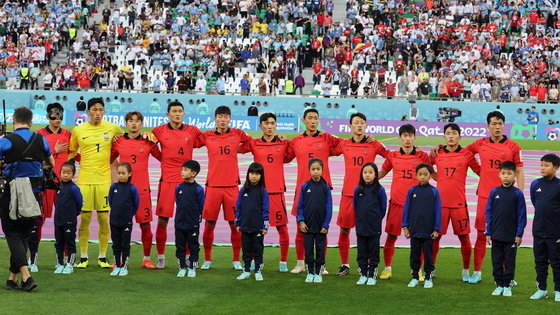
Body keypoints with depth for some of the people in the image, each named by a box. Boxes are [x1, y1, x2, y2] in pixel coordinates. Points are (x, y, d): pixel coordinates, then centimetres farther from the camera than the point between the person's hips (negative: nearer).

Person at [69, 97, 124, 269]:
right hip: (84, 179, 0)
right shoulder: (78, 130, 4)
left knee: (104, 218, 1)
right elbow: (71, 152, 17)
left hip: (104, 179, 0)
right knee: (84, 218, 1)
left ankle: (103, 257, 12)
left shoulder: (112, 128, 3)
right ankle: (83, 257, 11)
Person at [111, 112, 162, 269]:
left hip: (142, 189, 0)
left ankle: (147, 259, 15)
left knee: (145, 225, 2)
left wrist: (154, 142, -1)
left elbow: (162, 158, 10)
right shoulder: (119, 141, 6)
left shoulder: (148, 141, 4)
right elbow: (108, 160, 16)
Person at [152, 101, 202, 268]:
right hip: (167, 180, -1)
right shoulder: (159, 131, 3)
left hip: (186, 181, 1)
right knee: (162, 220, -1)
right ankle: (161, 257, 9)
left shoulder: (192, 131, 5)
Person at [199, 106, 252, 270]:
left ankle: (236, 260, 14)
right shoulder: (207, 136, 4)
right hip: (213, 186, 0)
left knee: (235, 224, 2)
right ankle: (207, 260, 16)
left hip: (232, 186, 0)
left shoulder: (237, 134, 6)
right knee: (209, 224, 4)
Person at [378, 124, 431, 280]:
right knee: (391, 237, 3)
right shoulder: (393, 156, 6)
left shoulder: (422, 156, 4)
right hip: (396, 203, 1)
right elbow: (381, 173, 19)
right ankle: (387, 268, 16)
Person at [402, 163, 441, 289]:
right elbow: (406, 209, 6)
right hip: (414, 230, 2)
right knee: (414, 254, 10)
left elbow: (437, 211, -2)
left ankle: (428, 278, 15)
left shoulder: (434, 191, -4)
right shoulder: (412, 191, 1)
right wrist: (405, 227, 2)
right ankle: (415, 277, 19)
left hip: (428, 231, -2)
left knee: (428, 254, 6)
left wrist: (436, 229, -4)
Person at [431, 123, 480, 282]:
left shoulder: (467, 154, 1)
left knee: (464, 237, 3)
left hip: (459, 203, -1)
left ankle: (466, 271, 17)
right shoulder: (437, 154, 6)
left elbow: (480, 172, 8)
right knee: (435, 236, 4)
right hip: (440, 202, 1)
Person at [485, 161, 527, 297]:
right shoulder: (494, 192, 2)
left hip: (511, 236, -2)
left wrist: (519, 234, -6)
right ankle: (499, 285, 18)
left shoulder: (518, 193, -4)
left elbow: (522, 215, -3)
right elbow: (489, 213, 6)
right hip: (496, 235, 2)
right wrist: (488, 232, 2)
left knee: (509, 261, 6)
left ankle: (507, 286, 15)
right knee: (497, 261, 8)